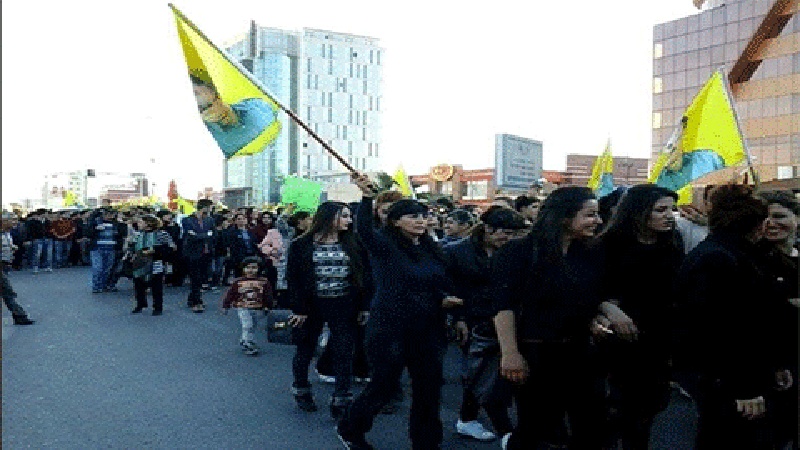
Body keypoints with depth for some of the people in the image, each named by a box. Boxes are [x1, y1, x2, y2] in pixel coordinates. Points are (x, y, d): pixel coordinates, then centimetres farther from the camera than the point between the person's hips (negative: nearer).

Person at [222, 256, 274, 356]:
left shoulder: (264, 282, -3)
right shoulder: (238, 282, -5)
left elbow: (268, 295, 4)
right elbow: (230, 294, 0)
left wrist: (267, 307, 4)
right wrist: (225, 306, 1)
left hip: (257, 309, 3)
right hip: (243, 308, -3)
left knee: (252, 326, 14)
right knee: (247, 326, -12)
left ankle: (244, 341, 34)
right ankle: (249, 345, -4)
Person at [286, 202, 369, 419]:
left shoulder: (353, 244, 4)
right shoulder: (302, 245, -3)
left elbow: (363, 276, 4)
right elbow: (292, 278, -4)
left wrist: (364, 306, -2)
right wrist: (298, 309, -10)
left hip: (344, 307, 1)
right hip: (312, 306, -1)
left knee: (344, 353, -1)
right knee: (305, 351, 14)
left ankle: (341, 401, 9)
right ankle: (301, 391, 36)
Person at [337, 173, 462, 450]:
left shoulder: (431, 250, 9)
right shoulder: (385, 245, -10)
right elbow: (363, 230, -30)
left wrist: (445, 299, 1)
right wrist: (367, 197, -42)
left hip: (427, 330, 6)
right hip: (390, 330, -6)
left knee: (429, 389, 11)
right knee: (383, 386, 5)